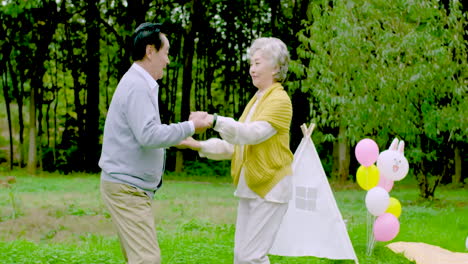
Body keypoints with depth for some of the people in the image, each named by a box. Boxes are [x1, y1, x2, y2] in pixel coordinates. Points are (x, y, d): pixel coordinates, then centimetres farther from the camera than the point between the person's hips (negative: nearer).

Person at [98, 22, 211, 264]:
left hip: (129, 187, 10)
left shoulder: (139, 84, 17)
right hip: (126, 187, -10)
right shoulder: (137, 86, -16)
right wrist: (190, 126, -14)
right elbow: (149, 136, -24)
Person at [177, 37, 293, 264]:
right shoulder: (256, 100, 16)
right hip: (249, 186, 9)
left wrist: (216, 121, -34)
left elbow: (253, 133, -25)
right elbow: (234, 144, 15)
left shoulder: (279, 100, -10)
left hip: (271, 186, -8)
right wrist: (199, 146, 4)